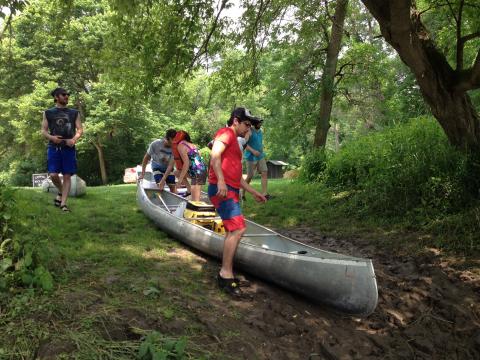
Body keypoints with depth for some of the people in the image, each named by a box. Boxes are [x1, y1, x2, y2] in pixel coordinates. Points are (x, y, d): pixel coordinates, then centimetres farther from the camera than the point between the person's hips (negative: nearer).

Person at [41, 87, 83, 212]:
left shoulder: (74, 112, 11)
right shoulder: (48, 113, 10)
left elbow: (80, 129, 7)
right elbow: (43, 130, 8)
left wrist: (74, 139, -12)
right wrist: (51, 137, -13)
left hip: (69, 148, 0)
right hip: (54, 147, 0)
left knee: (67, 176, -3)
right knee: (53, 175, -10)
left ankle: (63, 203, 2)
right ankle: (61, 192, 22)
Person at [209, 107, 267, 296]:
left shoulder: (234, 142, 27)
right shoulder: (226, 133, -2)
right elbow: (215, 155, -21)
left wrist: (254, 192, 29)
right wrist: (220, 180, -33)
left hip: (230, 191, 11)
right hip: (222, 190, -11)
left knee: (232, 231, 13)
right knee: (238, 228, -17)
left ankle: (226, 274, 21)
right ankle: (226, 274, -9)